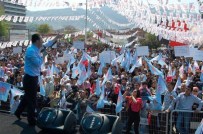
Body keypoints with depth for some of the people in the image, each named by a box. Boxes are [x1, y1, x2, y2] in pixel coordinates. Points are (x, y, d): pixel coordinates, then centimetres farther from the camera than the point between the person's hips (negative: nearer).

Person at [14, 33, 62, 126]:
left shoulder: (36, 48, 4)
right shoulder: (31, 51, -26)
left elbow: (47, 44, 20)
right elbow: (38, 63, -23)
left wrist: (56, 38, 22)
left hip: (32, 77, 9)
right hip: (30, 78, -9)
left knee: (28, 97, 24)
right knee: (32, 100, 4)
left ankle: (18, 112, 39)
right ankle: (31, 121, 19)